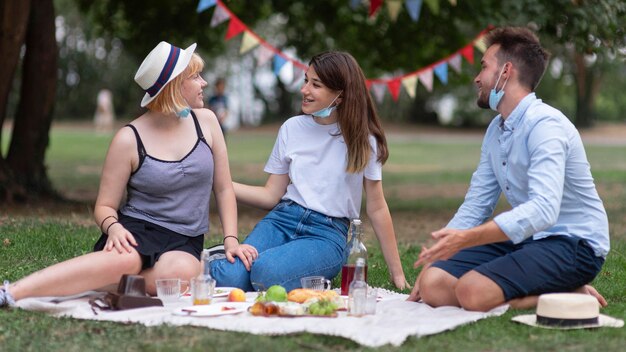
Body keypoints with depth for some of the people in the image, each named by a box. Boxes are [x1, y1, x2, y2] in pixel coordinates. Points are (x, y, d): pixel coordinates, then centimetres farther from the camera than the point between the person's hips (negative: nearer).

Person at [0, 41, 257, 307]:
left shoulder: (205, 121, 8)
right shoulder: (130, 140, -2)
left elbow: (223, 189, 15)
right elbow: (104, 207, 2)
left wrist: (230, 240, 3)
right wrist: (113, 228, -21)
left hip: (184, 243, 3)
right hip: (137, 230, -3)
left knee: (182, 271, -37)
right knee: (125, 259, -42)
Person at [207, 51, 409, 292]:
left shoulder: (361, 138, 1)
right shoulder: (292, 128, 9)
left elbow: (376, 208, 4)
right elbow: (271, 195, 9)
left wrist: (397, 273, 3)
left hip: (328, 233, -2)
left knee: (266, 272, -33)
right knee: (228, 278, -27)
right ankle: (221, 259, 6)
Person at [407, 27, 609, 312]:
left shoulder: (544, 125, -19)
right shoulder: (496, 129, 11)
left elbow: (543, 210, -33)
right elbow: (475, 205, 13)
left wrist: (465, 238, -39)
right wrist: (436, 255, 0)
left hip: (572, 245, -9)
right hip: (525, 239, 9)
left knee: (473, 291, -30)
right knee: (433, 283, -10)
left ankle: (570, 295, -9)